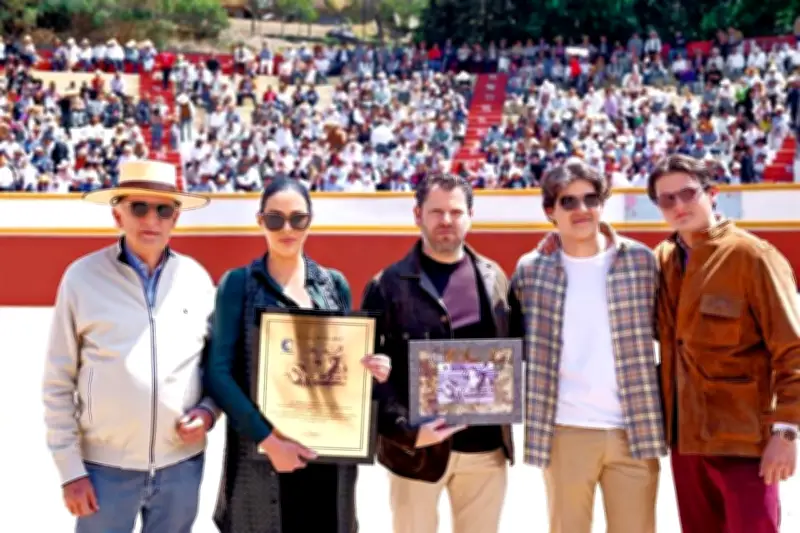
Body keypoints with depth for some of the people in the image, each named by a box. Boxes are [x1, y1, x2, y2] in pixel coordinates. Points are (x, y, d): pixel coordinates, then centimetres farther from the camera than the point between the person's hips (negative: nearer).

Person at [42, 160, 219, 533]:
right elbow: (58, 384, -3)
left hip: (181, 465, 3)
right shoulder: (82, 277, -5)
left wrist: (208, 411, -7)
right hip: (105, 468, -2)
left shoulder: (197, 278, 2)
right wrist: (70, 468, -5)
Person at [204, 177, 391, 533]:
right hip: (261, 454, -3)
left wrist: (371, 370, -7)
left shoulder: (335, 284, 9)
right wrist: (267, 439, -18)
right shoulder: (238, 284, -2)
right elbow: (219, 373, -9)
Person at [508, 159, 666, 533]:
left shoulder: (640, 260, 3)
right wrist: (524, 411, 2)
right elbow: (513, 341, 12)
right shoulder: (531, 270, 2)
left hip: (635, 429, 1)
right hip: (565, 432, 0)